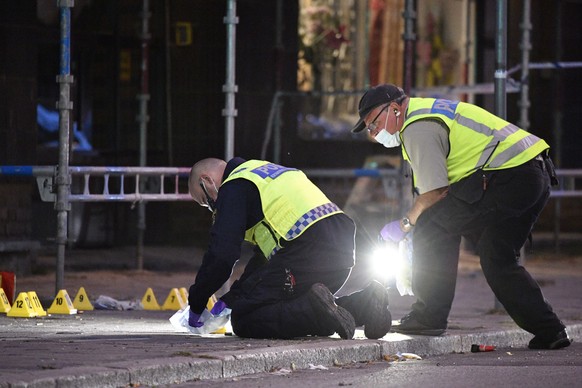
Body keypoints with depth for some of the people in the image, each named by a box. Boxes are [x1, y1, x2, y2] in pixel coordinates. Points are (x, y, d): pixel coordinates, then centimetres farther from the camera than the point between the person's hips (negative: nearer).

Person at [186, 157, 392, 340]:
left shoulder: (233, 188, 2)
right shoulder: (263, 170, 32)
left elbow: (221, 255, -8)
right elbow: (265, 252, 35)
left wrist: (196, 305, 4)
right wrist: (232, 296, 31)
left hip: (307, 253, -9)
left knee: (244, 320, -5)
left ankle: (318, 309, -23)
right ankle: (362, 303, 8)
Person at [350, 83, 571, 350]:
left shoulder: (418, 128, -8)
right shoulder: (427, 111, 25)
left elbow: (435, 193, -11)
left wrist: (405, 224, 4)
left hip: (508, 176, -11)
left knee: (433, 226, -7)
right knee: (498, 259, 18)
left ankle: (429, 316, -1)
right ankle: (549, 331, 15)